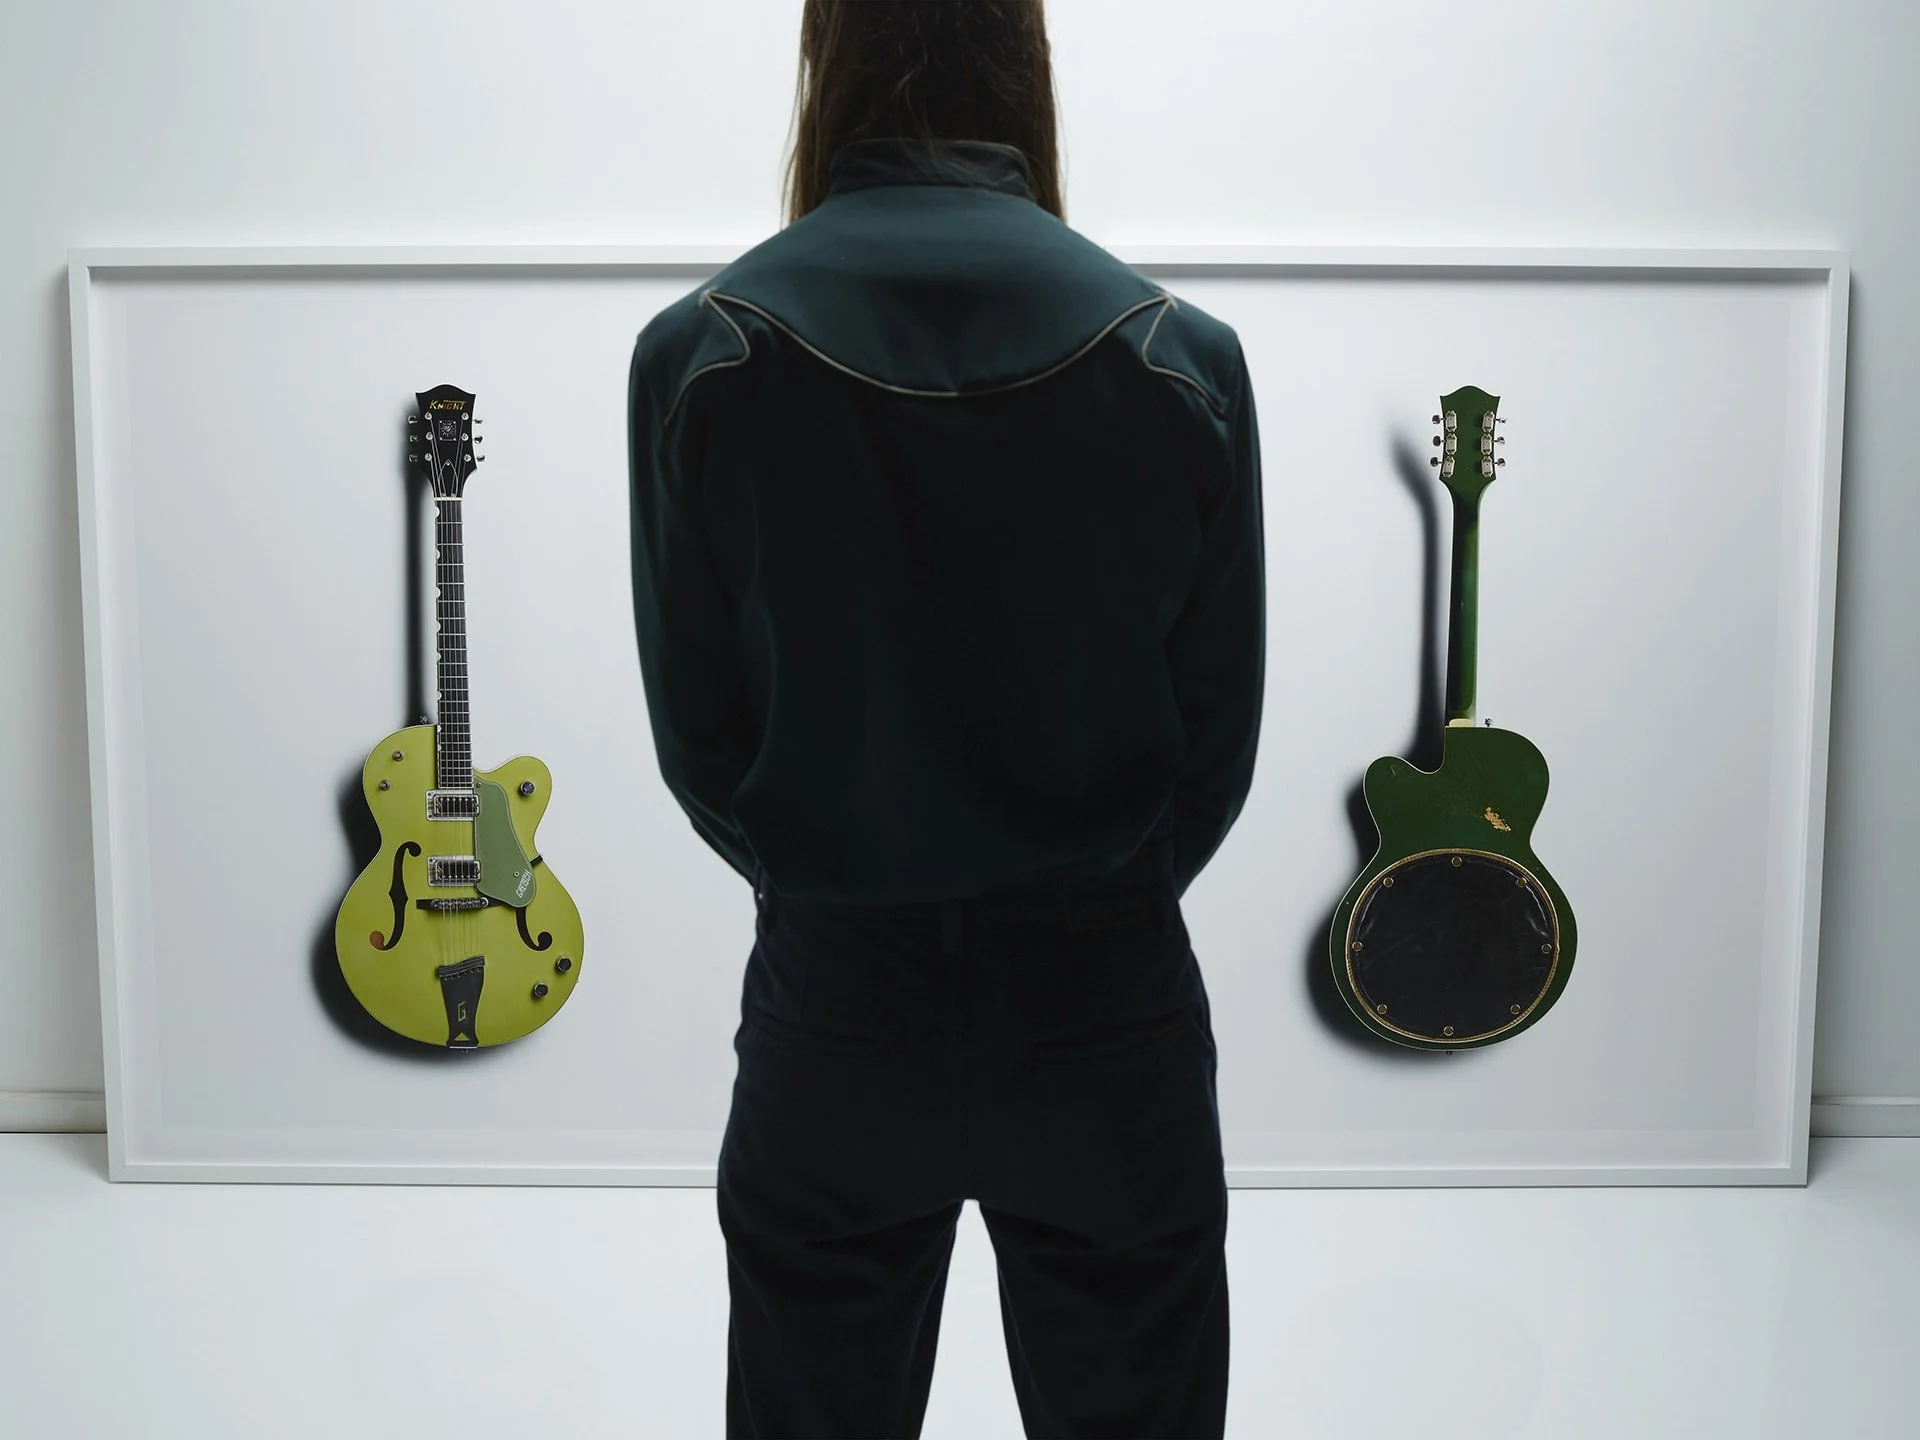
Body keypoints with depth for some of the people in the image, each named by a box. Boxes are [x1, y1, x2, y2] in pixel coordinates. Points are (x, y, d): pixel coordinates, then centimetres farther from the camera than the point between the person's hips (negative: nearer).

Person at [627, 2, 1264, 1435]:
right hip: (1108, 1001, 1)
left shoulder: (700, 350, -9)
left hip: (833, 1006, 0)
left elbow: (695, 726, -3)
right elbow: (1222, 733, -2)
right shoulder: (1181, 352, -7)